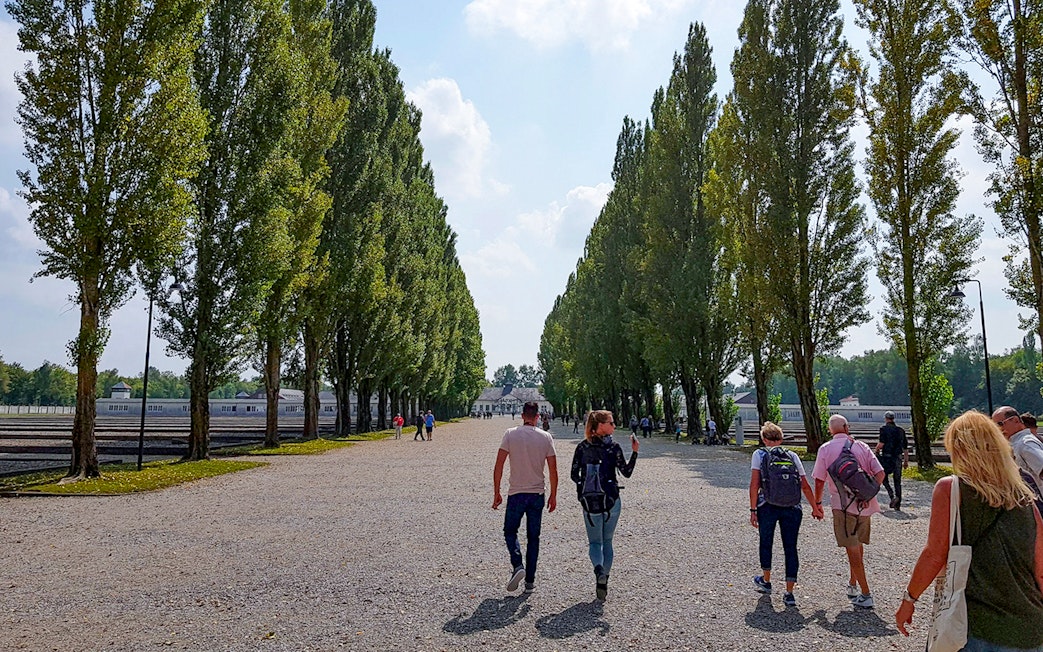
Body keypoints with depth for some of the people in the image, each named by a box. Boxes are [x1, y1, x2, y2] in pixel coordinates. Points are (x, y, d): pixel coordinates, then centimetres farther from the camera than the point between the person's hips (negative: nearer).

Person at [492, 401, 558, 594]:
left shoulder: (510, 434, -5)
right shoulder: (546, 437, -1)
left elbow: (499, 466, -7)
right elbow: (553, 469, 0)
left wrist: (496, 493, 1)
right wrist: (553, 496, 11)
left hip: (516, 493, -2)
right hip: (537, 493, 2)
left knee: (510, 531, 15)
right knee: (533, 537, 11)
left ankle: (517, 566, -7)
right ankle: (530, 581, 14)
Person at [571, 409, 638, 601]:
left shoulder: (582, 447, 0)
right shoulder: (613, 447, -8)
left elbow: (574, 475, 2)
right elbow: (627, 472, -4)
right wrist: (634, 452, -3)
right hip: (611, 499, -1)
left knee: (595, 541, 9)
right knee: (607, 541, 15)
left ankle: (599, 570, -20)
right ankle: (603, 580, 12)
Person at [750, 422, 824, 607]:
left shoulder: (759, 454, 6)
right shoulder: (792, 455, 13)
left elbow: (754, 484, -2)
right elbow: (805, 486, 12)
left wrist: (753, 510, 1)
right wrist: (815, 508, 22)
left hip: (768, 506, -1)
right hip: (792, 508, 2)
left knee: (766, 543, 19)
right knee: (791, 548, 8)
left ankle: (766, 581, 36)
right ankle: (789, 593, 5)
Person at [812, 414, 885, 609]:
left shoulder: (825, 449, -1)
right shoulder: (861, 447, 8)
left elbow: (819, 480, 0)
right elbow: (880, 473, -1)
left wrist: (817, 502, 12)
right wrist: (869, 494, -1)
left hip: (843, 504, -4)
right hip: (864, 504, 4)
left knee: (852, 550, 0)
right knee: (858, 546, 19)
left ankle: (866, 595, -1)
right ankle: (852, 585, 30)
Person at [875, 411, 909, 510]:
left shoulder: (884, 428, -6)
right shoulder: (901, 430, 11)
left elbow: (881, 443, -16)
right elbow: (905, 447, 13)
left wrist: (877, 449, 5)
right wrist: (906, 461, 19)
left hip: (887, 458, -5)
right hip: (898, 458, 5)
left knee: (883, 477, 10)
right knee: (897, 481, 8)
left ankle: (892, 496, -11)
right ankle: (898, 505, 8)